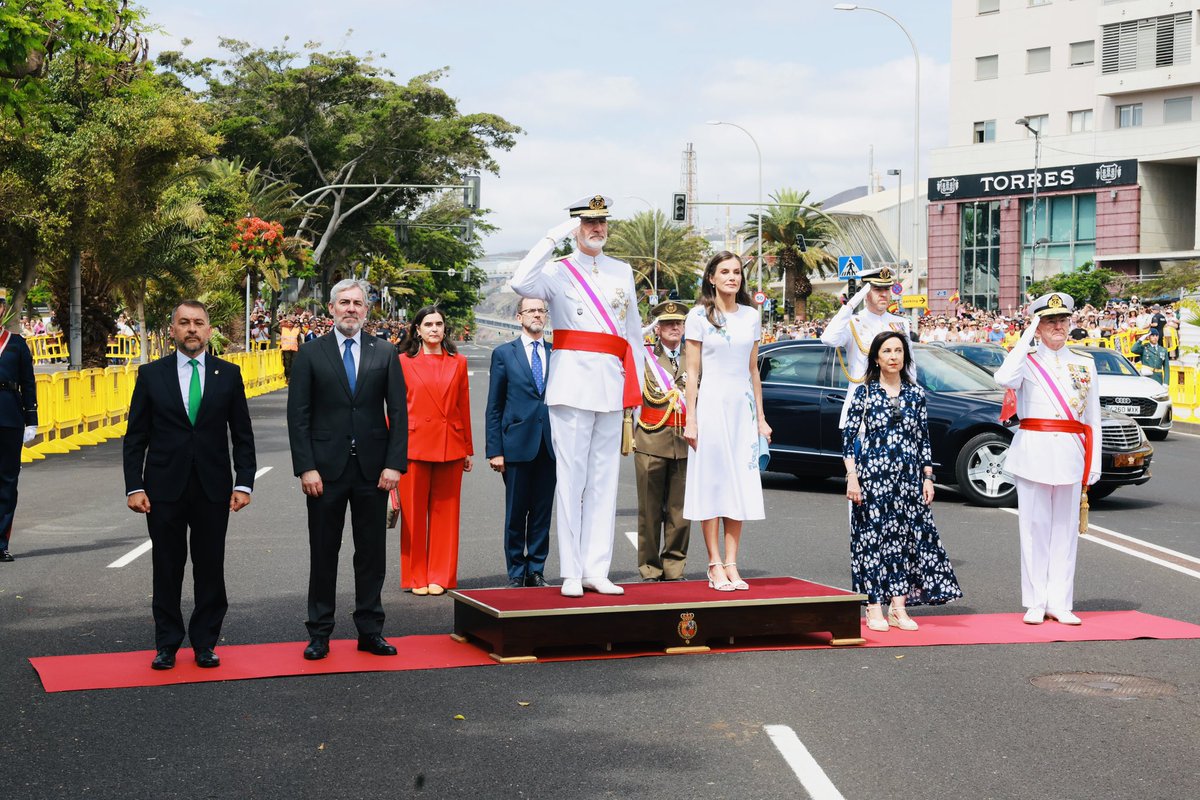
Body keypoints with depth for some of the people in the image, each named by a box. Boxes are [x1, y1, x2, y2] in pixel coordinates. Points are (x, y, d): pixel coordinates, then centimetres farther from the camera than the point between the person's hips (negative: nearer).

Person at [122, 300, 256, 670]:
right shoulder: (151, 374, 3)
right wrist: (134, 486, -5)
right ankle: (167, 645, 16)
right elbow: (135, 437, 3)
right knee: (167, 569, 5)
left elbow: (242, 435, 7)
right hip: (164, 488, 0)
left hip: (214, 488, 1)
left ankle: (205, 643, 16)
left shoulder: (229, 374, 5)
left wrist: (244, 483, -2)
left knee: (210, 569, 5)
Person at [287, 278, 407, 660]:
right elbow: (298, 416, -1)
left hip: (373, 469, 1)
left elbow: (398, 412, 3)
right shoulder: (310, 354, 2)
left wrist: (394, 464, -5)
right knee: (323, 553, 5)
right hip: (326, 468, -1)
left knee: (372, 553, 6)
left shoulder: (385, 353, 6)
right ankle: (319, 633, 13)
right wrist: (306, 467, -9)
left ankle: (370, 631, 15)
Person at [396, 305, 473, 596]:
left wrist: (467, 449, 9)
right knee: (414, 513, 3)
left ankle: (440, 577, 14)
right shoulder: (404, 362, 2)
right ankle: (416, 578, 13)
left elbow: (464, 407, 10)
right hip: (414, 444, -2)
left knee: (445, 512, 6)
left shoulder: (458, 363, 8)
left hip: (449, 447, 2)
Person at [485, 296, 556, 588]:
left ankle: (536, 570, 15)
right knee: (516, 513, 3)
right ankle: (516, 572, 12)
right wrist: (494, 450, -3)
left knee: (543, 512, 6)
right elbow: (494, 407, 3)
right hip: (517, 444, -2)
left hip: (550, 445, 2)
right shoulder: (503, 354, 4)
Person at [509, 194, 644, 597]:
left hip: (612, 386, 5)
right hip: (573, 381, -5)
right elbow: (521, 283, -20)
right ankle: (571, 572, -1)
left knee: (605, 478, 5)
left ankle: (596, 569, 10)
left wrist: (637, 384, 16)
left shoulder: (623, 272, 17)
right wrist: (553, 237, -16)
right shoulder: (559, 271, 2)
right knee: (571, 477, -4)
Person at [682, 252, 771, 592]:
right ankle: (715, 565, 1)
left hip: (743, 405, 4)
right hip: (712, 402, -4)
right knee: (712, 482, -3)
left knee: (741, 485, 2)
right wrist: (690, 419, -8)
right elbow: (692, 371, -2)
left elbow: (753, 370, 15)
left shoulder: (751, 316, 11)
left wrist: (761, 417, 12)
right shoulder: (699, 316, -1)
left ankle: (731, 565, 5)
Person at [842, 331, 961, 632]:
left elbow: (924, 438, 11)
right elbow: (848, 436, -2)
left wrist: (928, 477, 6)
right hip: (872, 475, -3)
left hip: (908, 477, 3)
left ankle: (898, 607, 7)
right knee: (873, 535, -2)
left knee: (906, 536, 2)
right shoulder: (864, 392, 0)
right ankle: (875, 608, 4)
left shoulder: (915, 393, 9)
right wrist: (852, 476, -9)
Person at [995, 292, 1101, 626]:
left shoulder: (1085, 365, 12)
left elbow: (1093, 418, 13)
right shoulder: (1026, 360, 3)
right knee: (1035, 527, 0)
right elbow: (1004, 379, -21)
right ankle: (1036, 602, 6)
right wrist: (1027, 336, -12)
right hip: (1033, 451, -2)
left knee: (1065, 529, 3)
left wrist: (1094, 464, 6)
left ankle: (1059, 603, 8)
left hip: (1070, 456, 2)